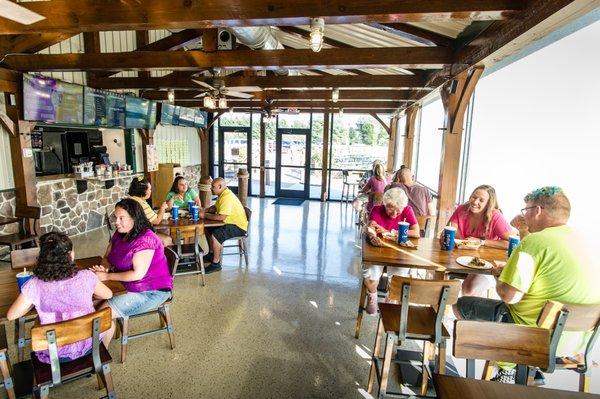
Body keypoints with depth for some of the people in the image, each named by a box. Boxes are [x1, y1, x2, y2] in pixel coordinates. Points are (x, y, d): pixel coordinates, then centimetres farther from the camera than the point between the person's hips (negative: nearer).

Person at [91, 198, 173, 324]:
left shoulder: (145, 240, -24)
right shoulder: (119, 234, 3)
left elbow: (138, 274, -26)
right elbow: (107, 257, 12)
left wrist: (107, 276, -19)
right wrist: (104, 268, -12)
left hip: (151, 292, -8)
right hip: (126, 284, 9)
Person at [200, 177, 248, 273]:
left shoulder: (227, 197, -26)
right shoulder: (223, 194, 7)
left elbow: (221, 217, -31)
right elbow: (214, 208, 21)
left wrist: (205, 215, -19)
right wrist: (205, 211, 1)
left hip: (238, 226, -11)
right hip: (230, 223, 11)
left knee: (215, 235, -28)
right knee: (208, 229, 16)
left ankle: (216, 263, -13)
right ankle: (212, 254, 28)